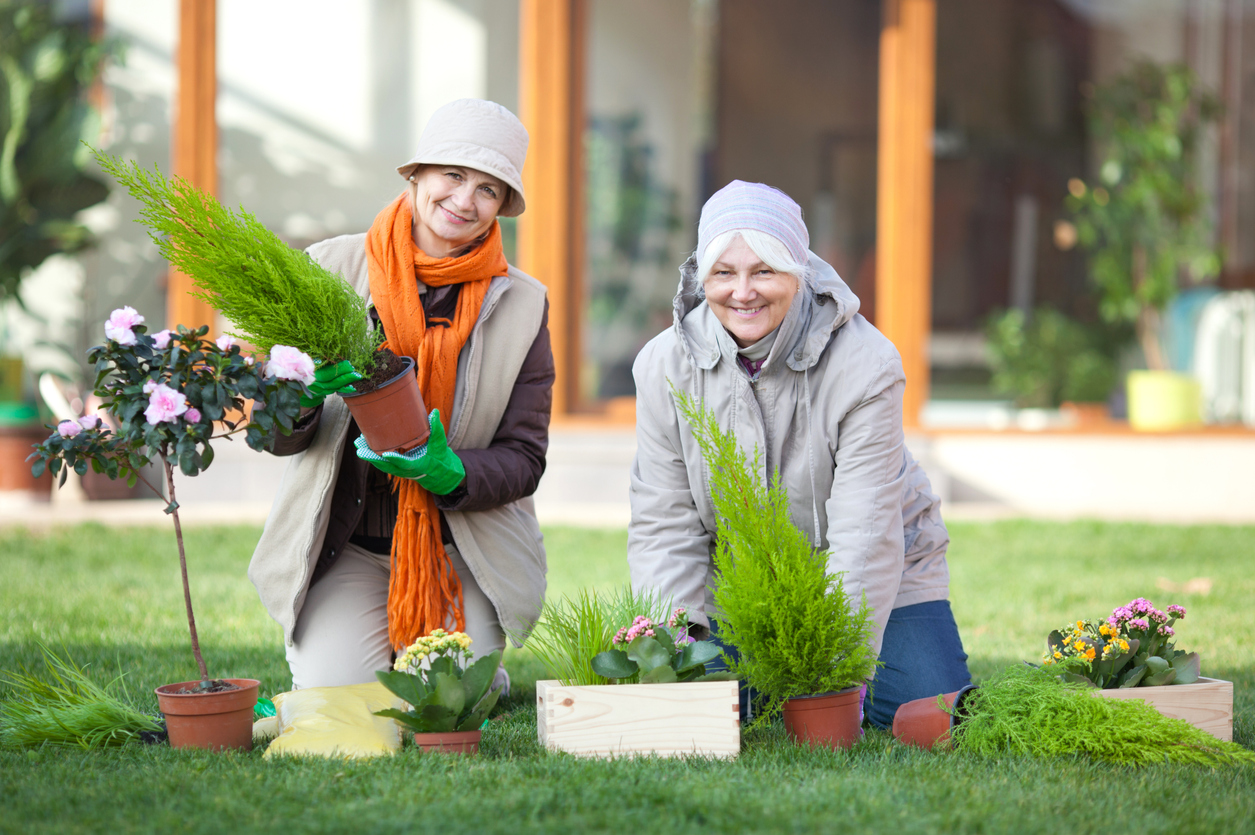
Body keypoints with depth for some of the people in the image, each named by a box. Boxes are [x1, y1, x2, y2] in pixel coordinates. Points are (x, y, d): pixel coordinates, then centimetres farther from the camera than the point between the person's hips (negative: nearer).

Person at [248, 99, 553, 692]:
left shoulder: (520, 304, -3)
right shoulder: (331, 269, -4)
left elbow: (524, 458, -2)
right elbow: (277, 437, -3)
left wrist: (450, 472, -23)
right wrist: (304, 392, -27)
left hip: (463, 556, 1)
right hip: (347, 551, 0)